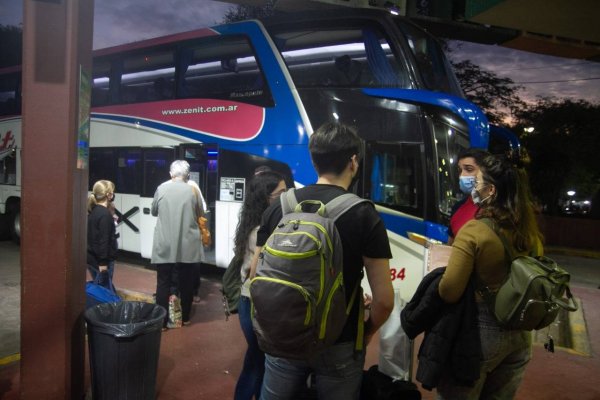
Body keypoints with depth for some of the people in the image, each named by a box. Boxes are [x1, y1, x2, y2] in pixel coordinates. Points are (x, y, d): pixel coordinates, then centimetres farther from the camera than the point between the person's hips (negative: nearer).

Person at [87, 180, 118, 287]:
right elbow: (103, 240, -21)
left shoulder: (93, 211, 8)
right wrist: (103, 262, -20)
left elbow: (95, 236, 13)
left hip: (91, 257, 9)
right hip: (100, 260, -9)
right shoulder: (105, 214, -19)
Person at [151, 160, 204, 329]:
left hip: (165, 246, 0)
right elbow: (199, 214, 11)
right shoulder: (192, 191, -4)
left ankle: (162, 320, 9)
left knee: (164, 283, 7)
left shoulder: (161, 188, -4)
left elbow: (153, 211, 11)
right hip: (187, 246, 1)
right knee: (186, 282, 13)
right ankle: (185, 317, 24)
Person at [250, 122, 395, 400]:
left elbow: (256, 278, 2)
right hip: (338, 345, -2)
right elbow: (384, 299, -15)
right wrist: (367, 332, 4)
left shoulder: (278, 207, -5)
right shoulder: (364, 215, -15)